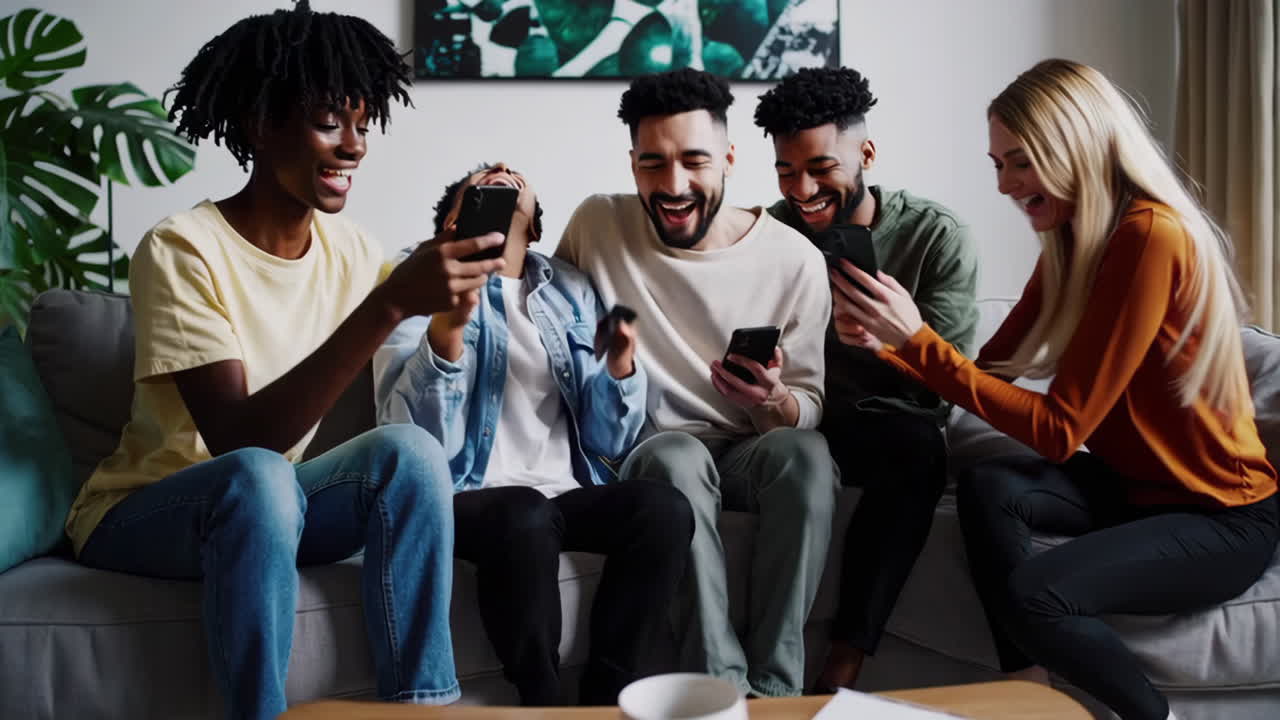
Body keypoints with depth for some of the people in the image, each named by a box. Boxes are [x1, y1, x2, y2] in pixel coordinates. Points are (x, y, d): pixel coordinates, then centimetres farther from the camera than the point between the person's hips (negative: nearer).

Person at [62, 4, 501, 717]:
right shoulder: (183, 249, -21)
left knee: (411, 450, -23)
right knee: (256, 477, -37)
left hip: (267, 502, 5)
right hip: (140, 513, -4)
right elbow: (242, 441, -31)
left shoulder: (352, 250, -2)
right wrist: (389, 305, -39)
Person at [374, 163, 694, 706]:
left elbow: (609, 443, 11)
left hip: (566, 493, 4)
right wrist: (448, 324, -28)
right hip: (464, 496, -4)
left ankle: (606, 698, -11)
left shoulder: (572, 291, 15)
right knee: (525, 516, -35)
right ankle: (543, 702, -15)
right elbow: (411, 438, -12)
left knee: (665, 508, -24)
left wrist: (621, 363, -8)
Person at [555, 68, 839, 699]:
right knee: (678, 455, -35)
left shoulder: (795, 261, -4)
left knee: (806, 453, -33)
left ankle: (775, 686, -25)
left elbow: (810, 412, -1)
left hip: (750, 452, 1)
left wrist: (773, 400, -24)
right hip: (647, 452, 0)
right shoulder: (597, 225, -1)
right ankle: (725, 684, -31)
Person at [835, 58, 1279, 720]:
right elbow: (987, 371, 1)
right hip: (1133, 484, 8)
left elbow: (1059, 429, -26)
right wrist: (886, 341, -16)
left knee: (1031, 594, -27)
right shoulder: (1073, 241, 3)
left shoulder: (1150, 237, -25)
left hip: (1222, 518, -8)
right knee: (985, 488, -18)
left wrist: (918, 340, -30)